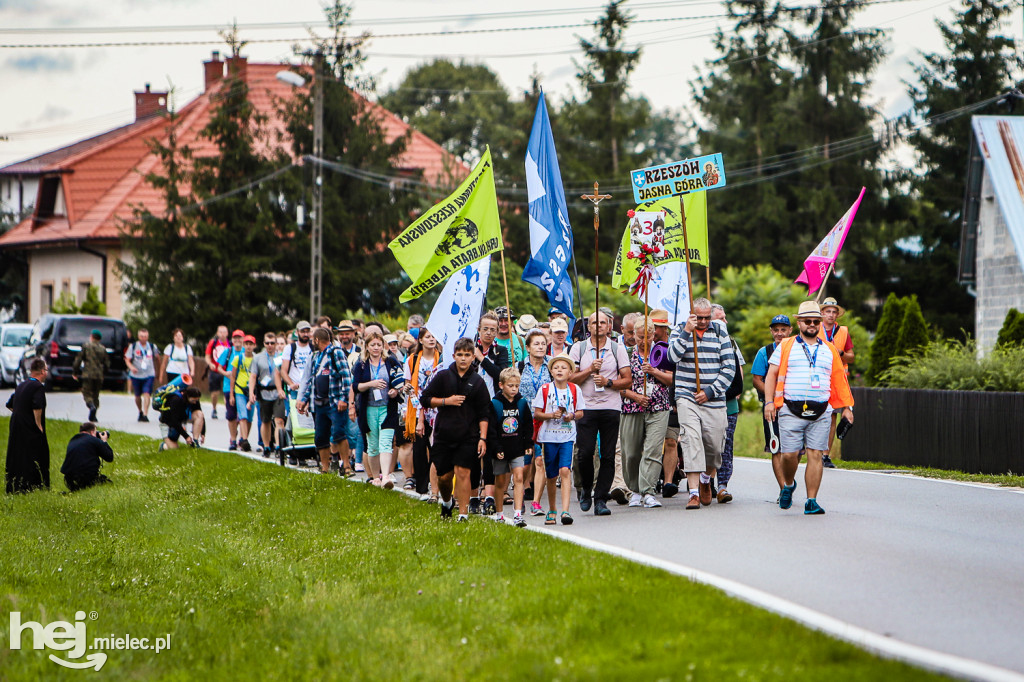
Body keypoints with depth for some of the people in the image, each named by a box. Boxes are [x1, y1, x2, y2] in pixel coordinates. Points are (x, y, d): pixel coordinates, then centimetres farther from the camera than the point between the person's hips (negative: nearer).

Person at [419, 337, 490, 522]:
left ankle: (463, 513, -7)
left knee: (463, 473, -11)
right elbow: (425, 399, 5)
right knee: (444, 476, 6)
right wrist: (446, 401, -9)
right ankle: (446, 502, 36)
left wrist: (483, 438, -3)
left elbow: (484, 413, 5)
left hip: (468, 437, -1)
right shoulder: (442, 376, 5)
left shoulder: (477, 381, 4)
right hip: (443, 435, 1)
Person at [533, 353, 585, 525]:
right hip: (549, 436, 1)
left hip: (567, 436, -1)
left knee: (565, 470, -16)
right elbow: (536, 413, 0)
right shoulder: (545, 390, 1)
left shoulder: (575, 390, 4)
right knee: (551, 475, 8)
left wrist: (573, 416, -11)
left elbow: (581, 413, 10)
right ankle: (551, 510, 25)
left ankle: (565, 511, -22)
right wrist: (552, 415, -16)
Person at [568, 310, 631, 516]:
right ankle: (586, 489, 18)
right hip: (586, 407, -1)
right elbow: (570, 378, 3)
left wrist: (608, 382, -10)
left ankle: (601, 499, 2)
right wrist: (590, 370, -11)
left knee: (608, 456, -3)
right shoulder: (578, 348, 8)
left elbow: (627, 380, 6)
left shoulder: (618, 349, 9)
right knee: (585, 452, -8)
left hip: (610, 407, 1)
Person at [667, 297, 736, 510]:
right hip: (687, 397, -2)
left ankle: (705, 480, 34)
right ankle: (694, 493, -19)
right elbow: (673, 356, -13)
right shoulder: (680, 331, 5)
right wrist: (687, 332, -20)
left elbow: (729, 367, 4)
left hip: (714, 400, 2)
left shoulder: (720, 333, 8)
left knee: (714, 445, 4)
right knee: (691, 440, -17)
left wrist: (709, 392, -5)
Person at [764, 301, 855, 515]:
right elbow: (771, 374, 6)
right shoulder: (786, 346, 9)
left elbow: (839, 379, 19)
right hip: (791, 411, -2)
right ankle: (788, 485, 26)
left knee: (815, 455, -5)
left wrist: (847, 406, 12)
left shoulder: (829, 350, 17)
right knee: (790, 455, -5)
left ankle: (811, 501, -2)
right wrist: (769, 401, -5)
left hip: (820, 413, 2)